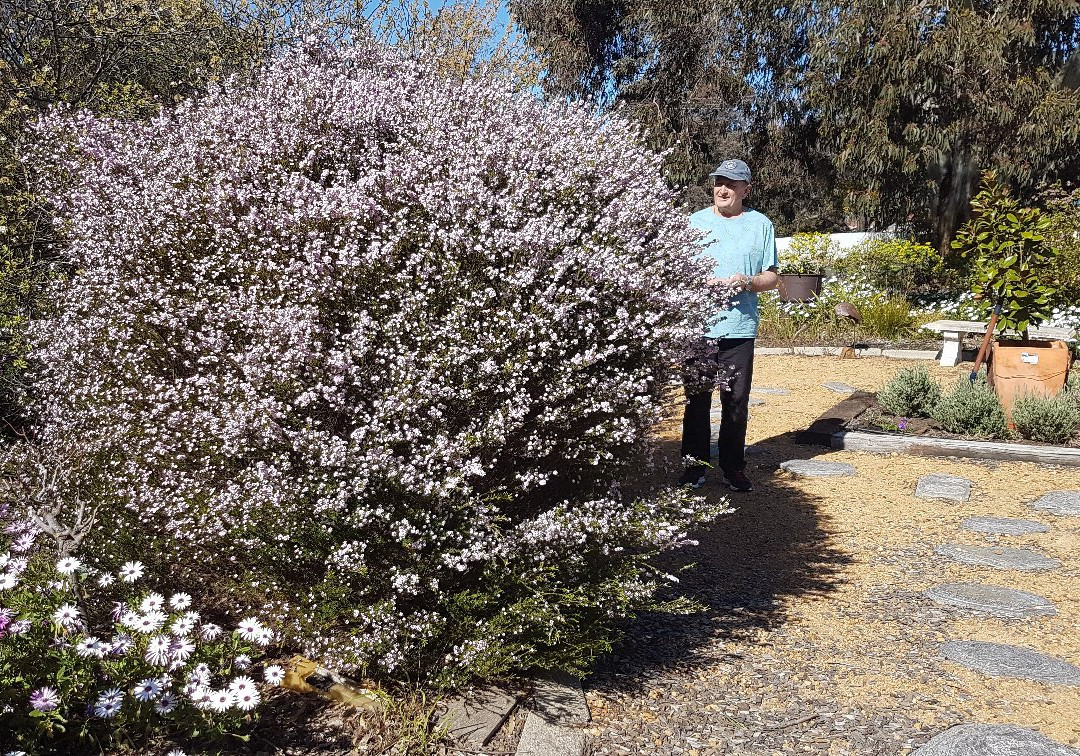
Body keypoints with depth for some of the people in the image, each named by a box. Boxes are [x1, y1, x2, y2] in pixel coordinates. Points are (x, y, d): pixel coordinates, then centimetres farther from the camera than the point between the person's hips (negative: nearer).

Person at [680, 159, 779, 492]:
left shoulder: (761, 225, 7)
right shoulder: (696, 221, 9)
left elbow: (772, 277, 8)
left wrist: (747, 282, -13)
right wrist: (701, 281, -10)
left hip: (740, 328, 0)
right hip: (697, 326, 1)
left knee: (736, 402, 5)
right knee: (696, 399, 5)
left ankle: (733, 468, 17)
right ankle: (695, 465, 16)